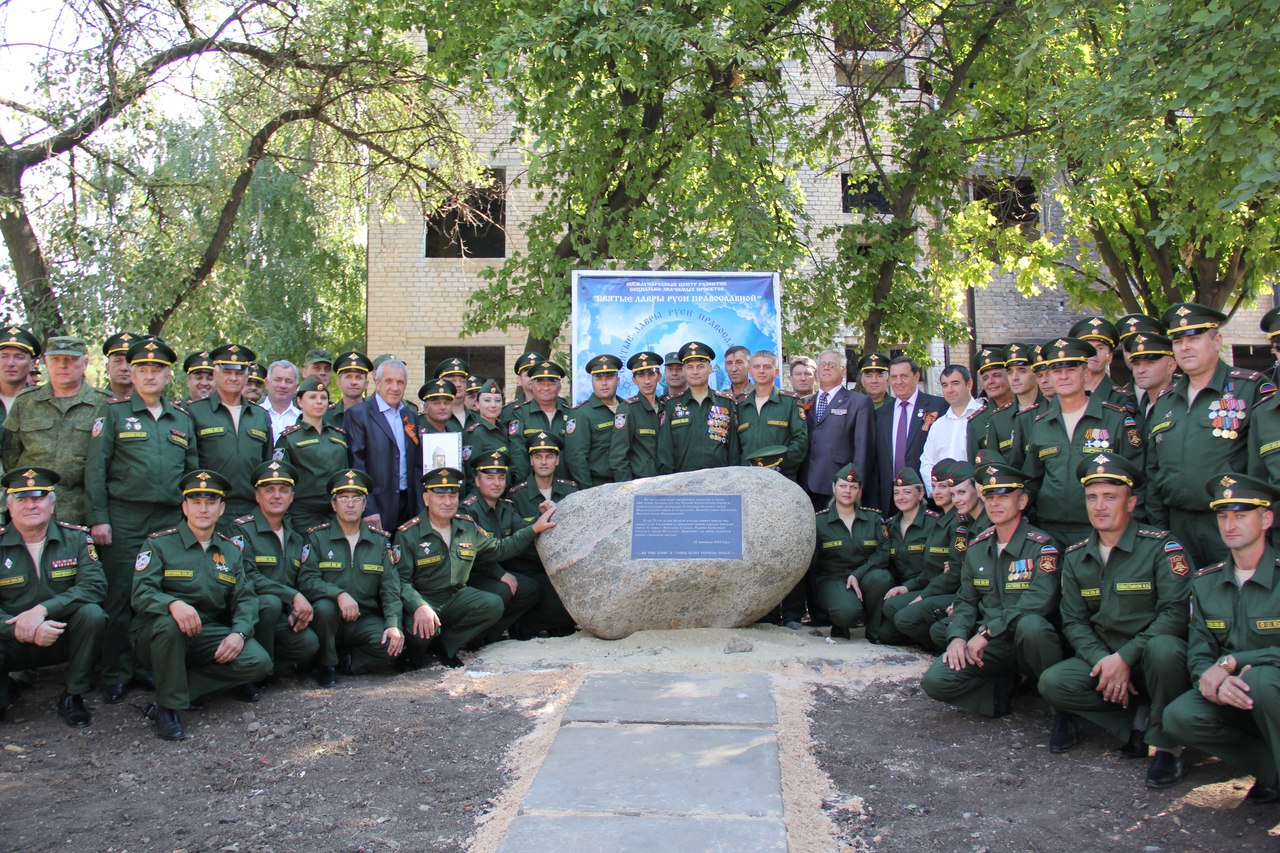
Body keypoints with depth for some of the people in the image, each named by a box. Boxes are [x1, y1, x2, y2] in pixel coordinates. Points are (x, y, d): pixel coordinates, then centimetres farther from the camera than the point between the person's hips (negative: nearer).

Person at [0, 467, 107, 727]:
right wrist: (27, 631, -29)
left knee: (92, 614, -30)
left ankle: (72, 696, -10)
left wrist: (43, 610, -29)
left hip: (63, 638, 1)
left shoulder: (76, 538, -4)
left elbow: (94, 586, -17)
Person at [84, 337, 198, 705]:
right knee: (120, 598, -1)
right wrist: (98, 518, -9)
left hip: (170, 519, 3)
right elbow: (95, 468, -2)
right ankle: (116, 675, 9)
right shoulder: (113, 412, 3)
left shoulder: (182, 418, 14)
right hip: (124, 519, -3)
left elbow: (193, 471, 17)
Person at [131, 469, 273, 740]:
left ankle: (185, 687, -7)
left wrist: (239, 632, -16)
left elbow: (245, 598, 5)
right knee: (169, 623, -39)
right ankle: (170, 707, -22)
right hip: (157, 636, -3)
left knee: (259, 663, -21)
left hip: (211, 636, 3)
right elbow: (141, 593, -14)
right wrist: (173, 604, -37)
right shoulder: (159, 543, -1)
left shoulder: (232, 551, 13)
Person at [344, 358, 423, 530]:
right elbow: (356, 464, -10)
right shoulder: (358, 414, -4)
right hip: (377, 506, -5)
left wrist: (420, 506, 9)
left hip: (408, 503, 5)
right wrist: (368, 509, -16)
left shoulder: (410, 416, 14)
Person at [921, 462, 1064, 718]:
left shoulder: (1040, 546, -9)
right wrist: (958, 636, -8)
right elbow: (966, 600, 14)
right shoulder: (977, 547, 10)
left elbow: (1040, 601, -23)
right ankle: (1003, 686, 4)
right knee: (935, 681, -19)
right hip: (990, 647, 4)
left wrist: (987, 632, -24)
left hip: (1027, 642, -4)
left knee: (1030, 624, -40)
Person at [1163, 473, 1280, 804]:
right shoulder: (1205, 582, 5)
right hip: (1228, 696, 4)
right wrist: (1214, 683, -22)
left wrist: (1230, 662, -23)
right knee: (1179, 717, -24)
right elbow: (1198, 655, 1)